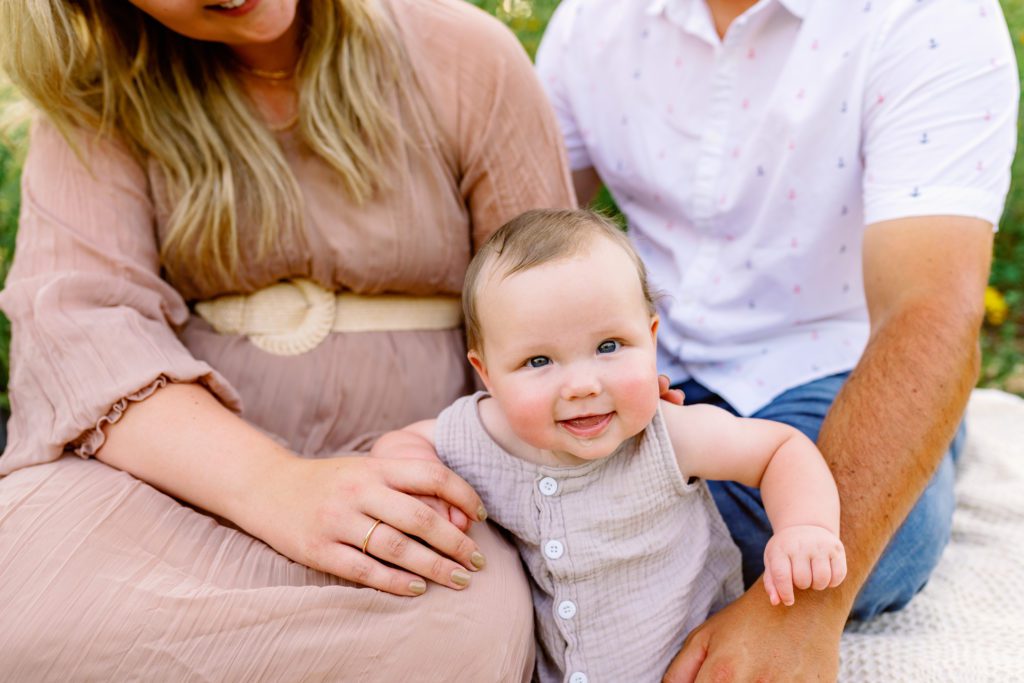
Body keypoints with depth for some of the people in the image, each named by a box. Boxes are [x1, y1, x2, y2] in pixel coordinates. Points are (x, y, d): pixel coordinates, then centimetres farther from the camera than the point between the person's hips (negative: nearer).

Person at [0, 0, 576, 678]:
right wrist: (271, 486, -29)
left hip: (403, 462, 0)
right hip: (181, 459, 1)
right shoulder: (103, 89, 2)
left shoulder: (465, 56, 1)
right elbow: (75, 317, -12)